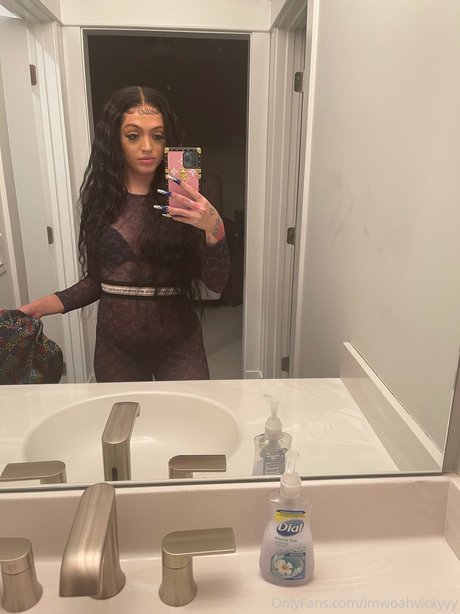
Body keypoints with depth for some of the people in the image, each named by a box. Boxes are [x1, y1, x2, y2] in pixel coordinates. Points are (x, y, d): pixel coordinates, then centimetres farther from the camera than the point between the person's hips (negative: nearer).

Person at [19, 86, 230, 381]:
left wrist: (213, 227, -28)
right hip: (116, 346, 3)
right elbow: (97, 280, 6)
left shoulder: (184, 200, -7)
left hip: (178, 345, -2)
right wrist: (41, 306, -6)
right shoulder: (98, 197, 0)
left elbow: (218, 282, -11)